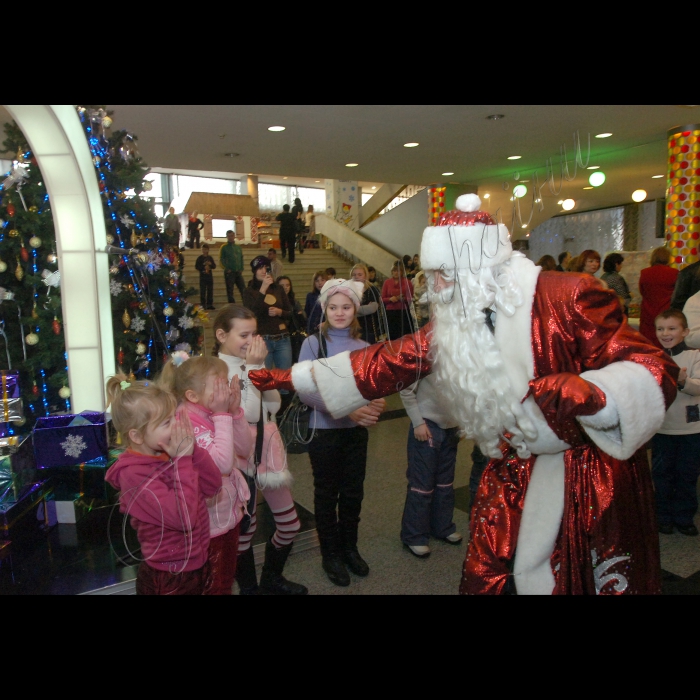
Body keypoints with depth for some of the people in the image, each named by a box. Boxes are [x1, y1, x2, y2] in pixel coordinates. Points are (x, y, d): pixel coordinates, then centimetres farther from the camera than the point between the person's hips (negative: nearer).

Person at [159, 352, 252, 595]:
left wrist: (235, 411, -11)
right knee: (212, 586, 14)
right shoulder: (189, 425, -27)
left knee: (227, 581, 25)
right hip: (210, 522, -8)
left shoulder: (213, 414, -1)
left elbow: (245, 449, 1)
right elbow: (224, 463, -34)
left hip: (229, 514, 8)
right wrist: (223, 416, -28)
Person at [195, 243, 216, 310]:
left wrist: (210, 264, -9)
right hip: (202, 277, -4)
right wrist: (204, 267, -16)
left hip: (210, 276, 4)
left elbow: (214, 266, 11)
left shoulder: (210, 258, 11)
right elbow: (196, 267, -5)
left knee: (210, 291, 5)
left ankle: (209, 304, 11)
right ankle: (203, 305, 0)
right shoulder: (200, 258, 0)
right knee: (203, 291, -4)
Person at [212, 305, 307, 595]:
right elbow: (248, 413, -22)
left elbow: (273, 406, -2)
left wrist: (261, 366, -10)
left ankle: (271, 579, 40)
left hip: (268, 450, 7)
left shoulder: (251, 363, 5)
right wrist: (252, 368, -21)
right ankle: (249, 588, 33)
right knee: (244, 530, 8)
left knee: (290, 524, 16)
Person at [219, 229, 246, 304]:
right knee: (230, 291, 0)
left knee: (243, 289, 2)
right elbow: (221, 259, -4)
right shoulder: (224, 247, 0)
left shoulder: (238, 247, 13)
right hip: (229, 272, -4)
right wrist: (227, 269, -11)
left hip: (238, 272, 4)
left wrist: (241, 269, 4)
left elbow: (241, 258, 15)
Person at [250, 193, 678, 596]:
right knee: (485, 576, 11)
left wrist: (588, 392, -42)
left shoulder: (567, 298, -21)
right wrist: (291, 378, -3)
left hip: (591, 474, -4)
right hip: (514, 471, 5)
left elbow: (655, 371, -19)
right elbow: (388, 362, -3)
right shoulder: (455, 320, -4)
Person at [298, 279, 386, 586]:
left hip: (357, 431, 4)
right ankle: (330, 554, 33)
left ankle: (349, 548, 39)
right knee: (327, 493, 13)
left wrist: (377, 402, -20)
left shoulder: (363, 347, 2)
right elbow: (304, 390, -20)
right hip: (324, 431, -3)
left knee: (353, 492, 17)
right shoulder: (313, 343, -11)